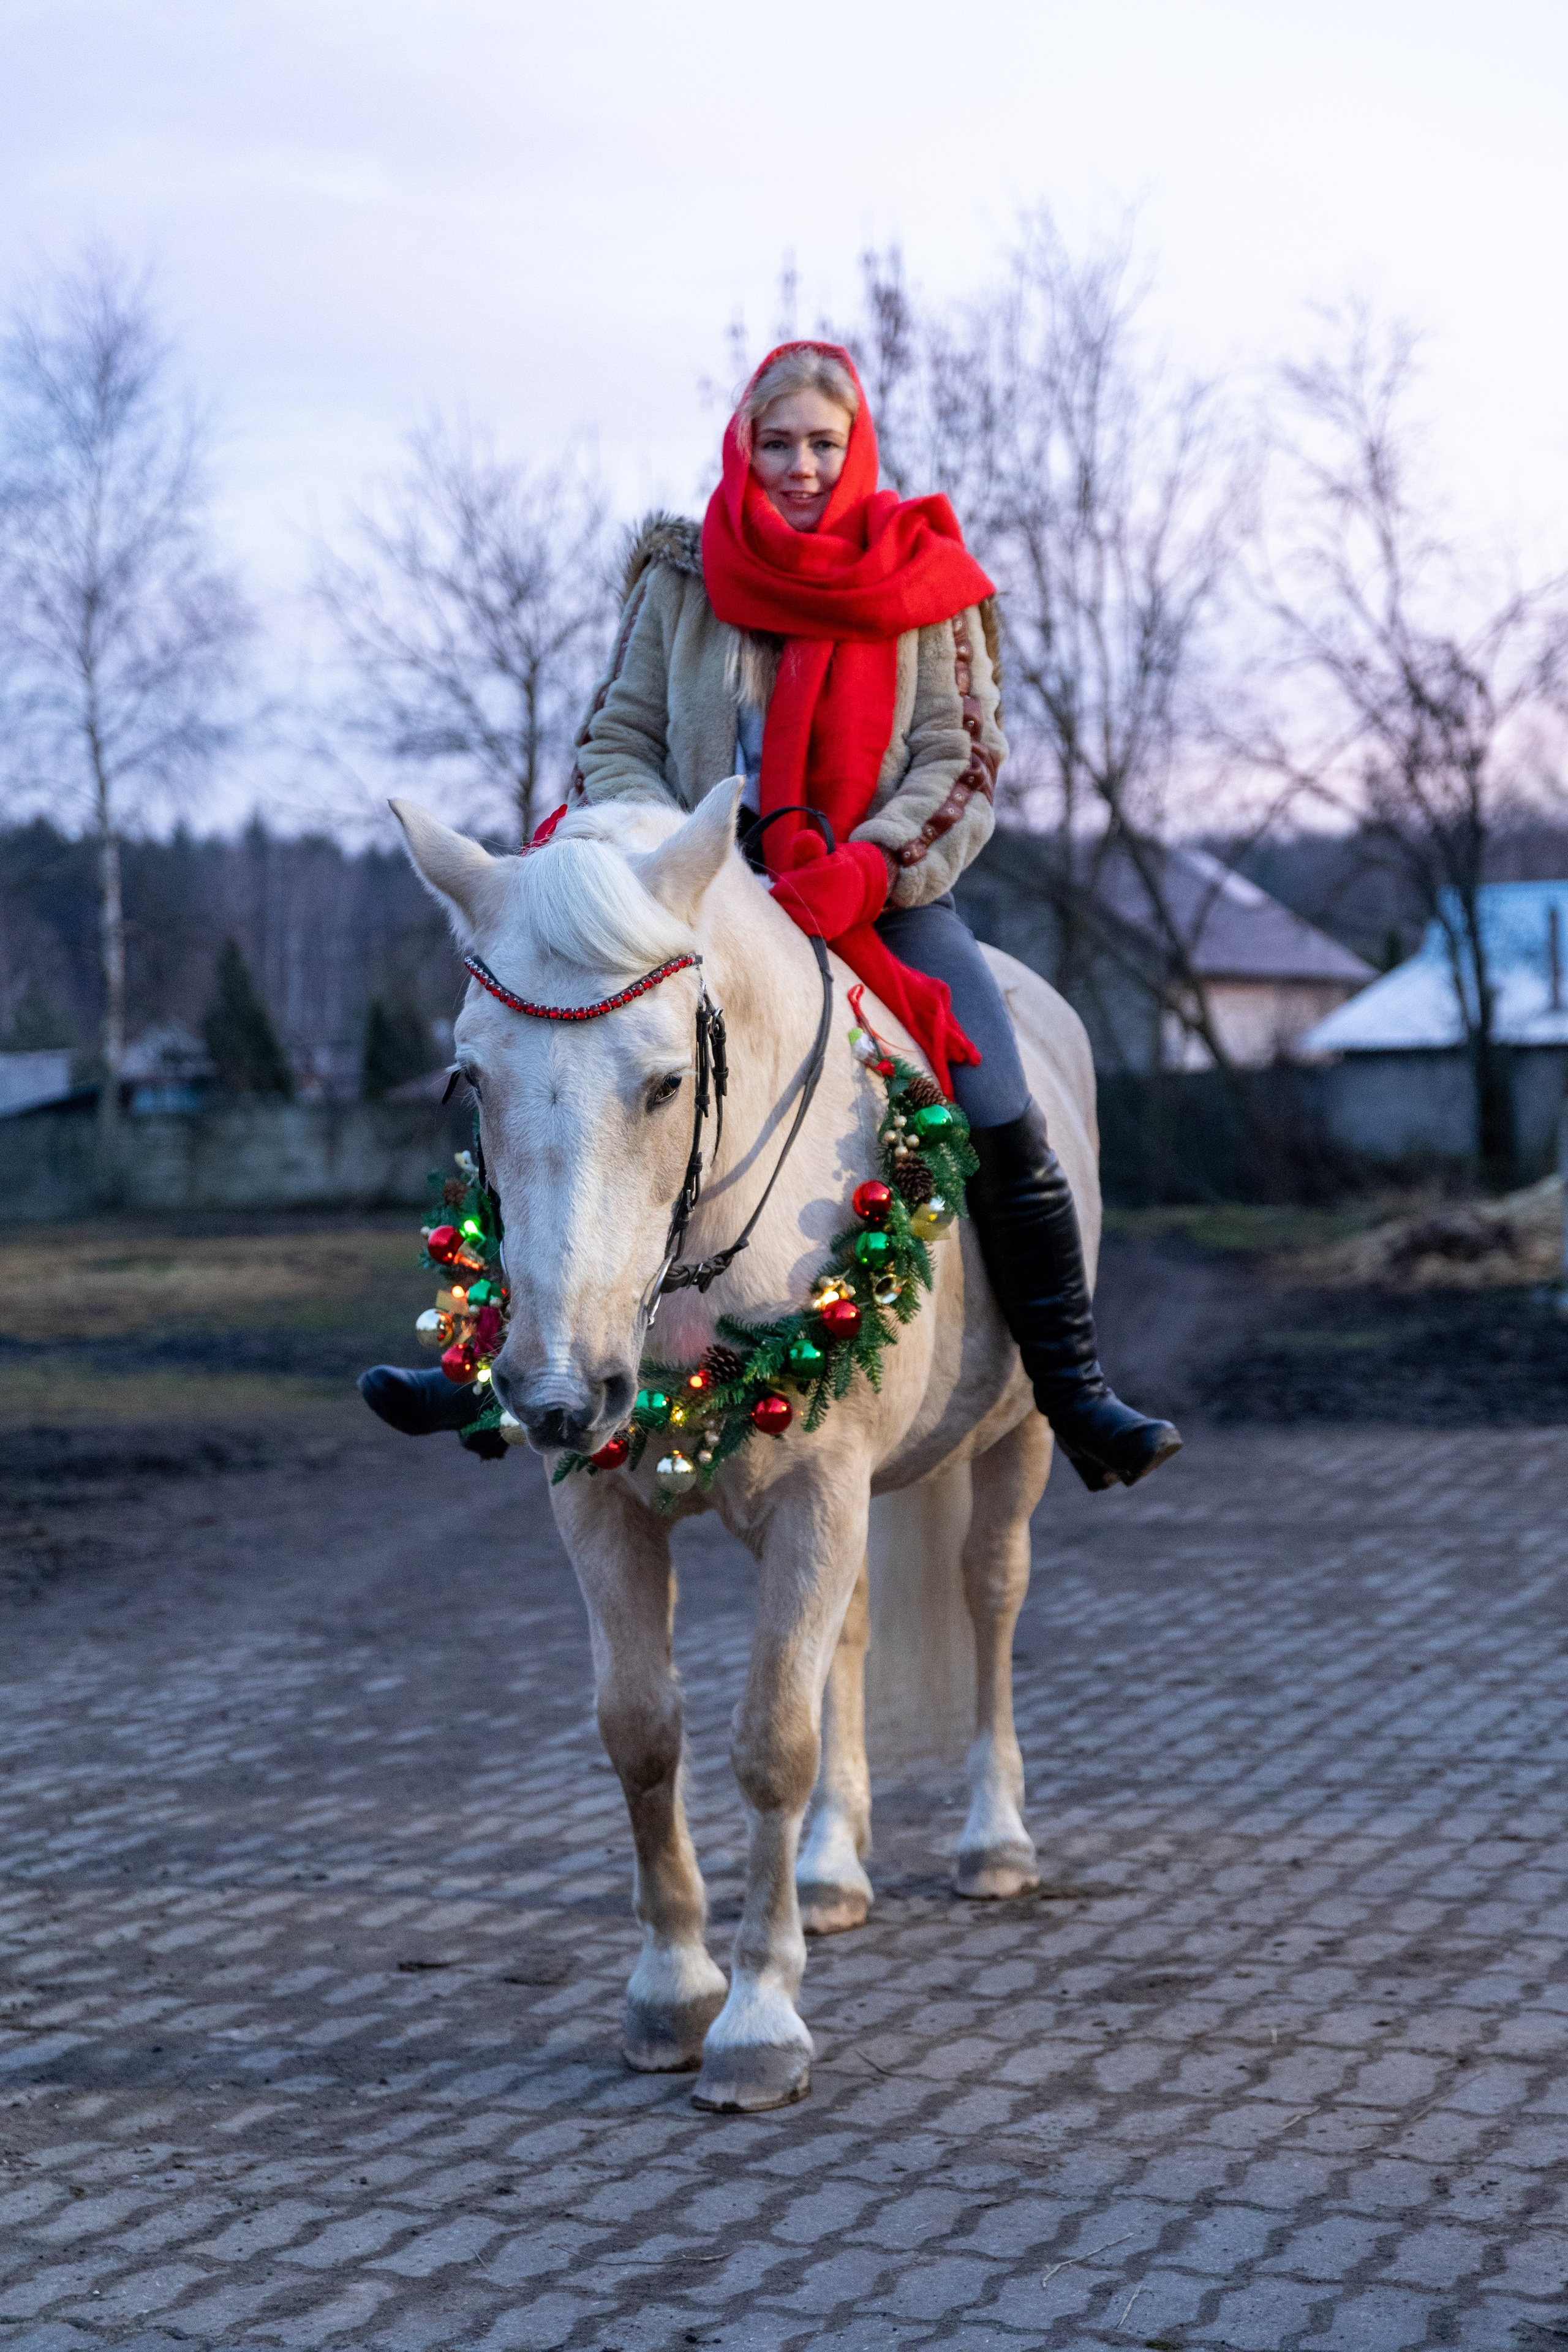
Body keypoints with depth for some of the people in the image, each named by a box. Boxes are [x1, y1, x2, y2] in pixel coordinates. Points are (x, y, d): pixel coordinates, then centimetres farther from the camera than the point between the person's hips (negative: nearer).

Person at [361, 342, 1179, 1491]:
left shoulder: (921, 580, 1)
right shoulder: (683, 577, 4)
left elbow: (964, 759, -4)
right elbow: (618, 740, 5)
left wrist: (862, 871, -19)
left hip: (890, 897, -1)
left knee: (1003, 1123, -16)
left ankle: (1076, 1391, -3)